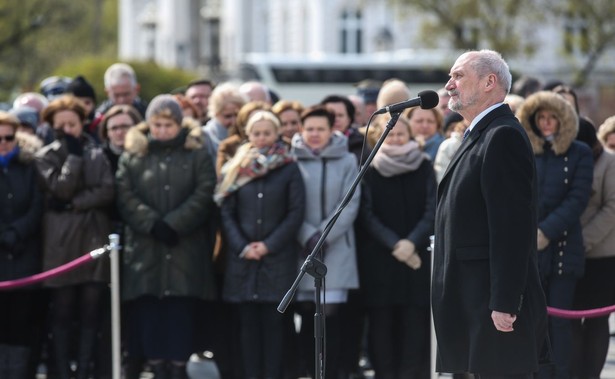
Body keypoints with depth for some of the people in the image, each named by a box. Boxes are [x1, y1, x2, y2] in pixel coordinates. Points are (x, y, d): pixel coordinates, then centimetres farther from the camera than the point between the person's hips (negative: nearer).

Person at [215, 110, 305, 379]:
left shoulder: (289, 169, 2)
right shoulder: (236, 169, 8)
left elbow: (296, 213, -2)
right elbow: (226, 213, 5)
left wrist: (269, 245, -9)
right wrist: (242, 247, -8)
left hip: (277, 257, -2)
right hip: (243, 257, 2)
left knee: (273, 321, -3)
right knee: (248, 322, 2)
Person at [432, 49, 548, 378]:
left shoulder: (503, 136, -13)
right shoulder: (479, 137, 20)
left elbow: (512, 225, -20)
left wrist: (504, 303, -23)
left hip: (497, 302, -10)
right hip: (476, 301, 10)